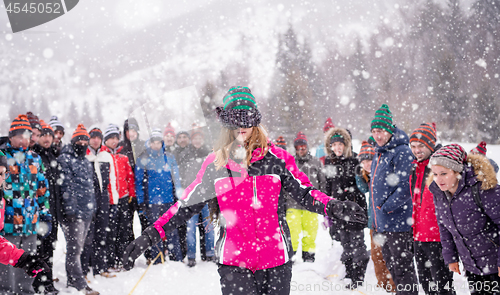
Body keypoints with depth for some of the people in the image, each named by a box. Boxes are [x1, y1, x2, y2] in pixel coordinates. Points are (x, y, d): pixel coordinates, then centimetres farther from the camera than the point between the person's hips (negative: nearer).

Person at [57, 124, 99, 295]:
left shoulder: (85, 161, 19)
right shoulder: (65, 159, -7)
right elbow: (66, 186, -14)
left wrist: (92, 206, 20)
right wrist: (71, 208, -19)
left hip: (87, 211, 9)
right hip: (73, 211, -9)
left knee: (78, 247, 14)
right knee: (75, 248, -7)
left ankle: (73, 281, 23)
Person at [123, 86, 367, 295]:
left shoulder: (276, 158, 1)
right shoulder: (215, 163, 4)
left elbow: (304, 192, 1)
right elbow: (188, 203, 6)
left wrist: (332, 207, -19)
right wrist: (151, 235, -1)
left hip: (275, 257, 0)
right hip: (233, 259, 0)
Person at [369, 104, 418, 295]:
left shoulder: (402, 152, -13)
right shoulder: (378, 154, 16)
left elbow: (405, 187, -19)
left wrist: (386, 208, -17)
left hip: (398, 223, -9)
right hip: (381, 224, 9)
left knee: (403, 269, -3)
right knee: (392, 267, 17)